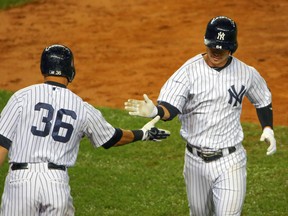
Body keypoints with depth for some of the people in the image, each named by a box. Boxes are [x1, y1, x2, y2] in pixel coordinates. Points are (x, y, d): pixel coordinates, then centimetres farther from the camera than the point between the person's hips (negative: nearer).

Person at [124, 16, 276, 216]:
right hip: (195, 160, 1)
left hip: (229, 161, -1)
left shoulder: (246, 73, -5)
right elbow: (169, 109, -24)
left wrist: (268, 128, 3)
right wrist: (154, 111, -46)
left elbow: (263, 101, 16)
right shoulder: (188, 71, -12)